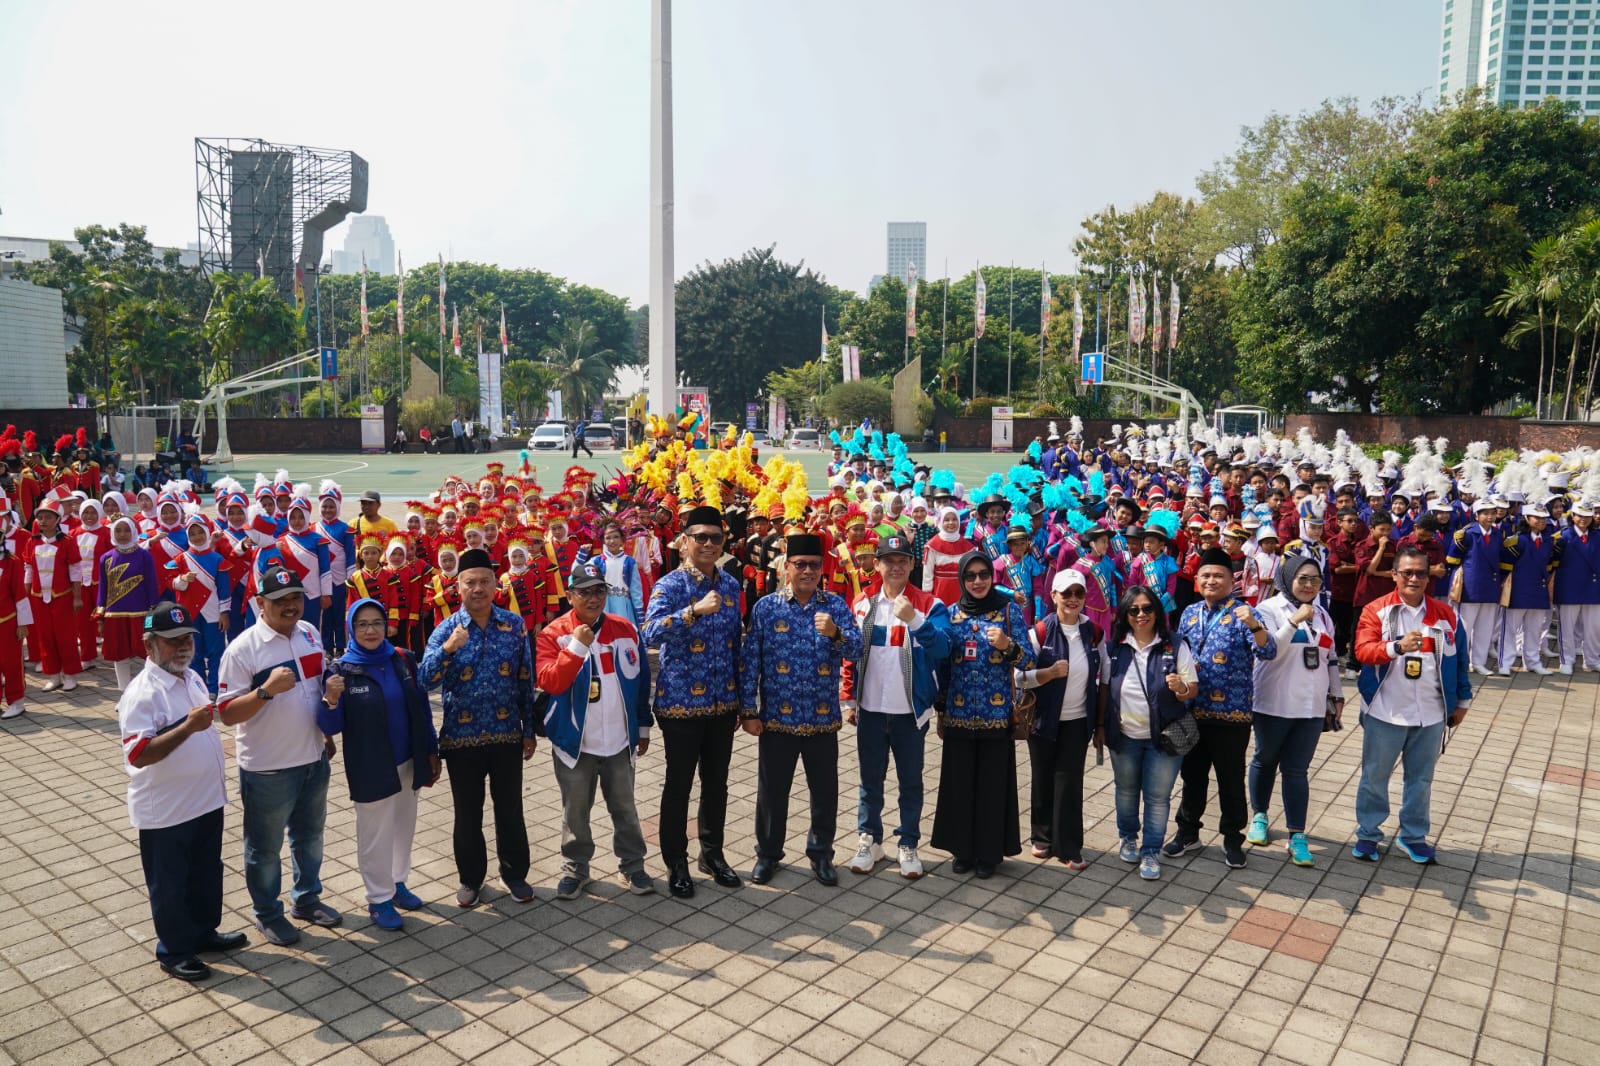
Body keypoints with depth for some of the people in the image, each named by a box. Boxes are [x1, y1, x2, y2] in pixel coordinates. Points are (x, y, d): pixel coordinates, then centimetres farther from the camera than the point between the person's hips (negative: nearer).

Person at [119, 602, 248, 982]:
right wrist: (187, 727, -40)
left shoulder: (193, 678, 4)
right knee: (169, 883, 10)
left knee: (207, 874, 21)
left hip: (207, 800, 8)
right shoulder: (141, 694, -22)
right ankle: (173, 950, 26)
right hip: (166, 811, -8)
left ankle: (204, 932, 39)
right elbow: (138, 755, -30)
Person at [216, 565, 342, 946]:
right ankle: (268, 914, 31)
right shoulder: (242, 649, -18)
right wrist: (266, 689, -33)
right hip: (267, 768, -6)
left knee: (309, 835, 22)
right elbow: (227, 714, -18)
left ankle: (307, 899, 40)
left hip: (313, 759, 6)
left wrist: (328, 735, 14)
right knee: (265, 847, 12)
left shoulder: (310, 634, 1)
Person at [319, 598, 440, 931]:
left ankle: (397, 882, 39)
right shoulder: (341, 670, -14)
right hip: (370, 768, -4)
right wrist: (330, 701, -34)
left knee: (404, 826, 19)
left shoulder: (404, 660, -4)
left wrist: (431, 751, 6)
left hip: (407, 762, 4)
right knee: (375, 834, 9)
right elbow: (330, 728, -14)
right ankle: (379, 899, 26)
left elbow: (421, 708, 4)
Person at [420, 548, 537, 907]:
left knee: (510, 808, 12)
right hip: (462, 737, -1)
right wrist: (448, 648, -32)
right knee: (467, 812, 12)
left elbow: (525, 680, 2)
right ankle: (471, 878, 31)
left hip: (507, 734, 1)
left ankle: (515, 872, 31)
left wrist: (529, 730, 3)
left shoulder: (514, 625, -3)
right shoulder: (446, 630, -6)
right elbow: (426, 680, -16)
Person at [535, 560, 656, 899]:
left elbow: (640, 680, 6)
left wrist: (643, 726, 9)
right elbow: (549, 683, -20)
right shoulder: (554, 634, -9)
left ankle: (632, 865, 29)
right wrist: (577, 645, -28)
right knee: (575, 811, 13)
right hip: (575, 742, -2)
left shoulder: (625, 628, -1)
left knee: (624, 808, 14)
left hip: (620, 741, 2)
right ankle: (575, 868, 31)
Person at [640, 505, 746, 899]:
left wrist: (740, 698, 12)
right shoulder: (670, 585, -11)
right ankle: (676, 862, 22)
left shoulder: (730, 584, 6)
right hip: (681, 702, -5)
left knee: (716, 782, 15)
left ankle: (712, 853, 32)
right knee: (679, 784, 7)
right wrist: (695, 610, -39)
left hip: (722, 702, 5)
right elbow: (650, 634, -28)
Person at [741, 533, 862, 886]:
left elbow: (856, 650, -9)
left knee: (825, 790, 12)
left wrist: (835, 633, -30)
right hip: (776, 718, -1)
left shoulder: (836, 605, 0)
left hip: (823, 718, 1)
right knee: (772, 790, 12)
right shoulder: (766, 607, -3)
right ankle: (767, 854, 30)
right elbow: (750, 661, -2)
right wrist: (749, 711, -5)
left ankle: (821, 854, 31)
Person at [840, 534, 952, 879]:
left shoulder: (929, 605, -5)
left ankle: (908, 844, 22)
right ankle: (869, 839, 27)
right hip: (870, 709, 2)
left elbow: (942, 649, -18)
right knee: (870, 779, 13)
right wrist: (847, 700, 4)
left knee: (910, 781, 9)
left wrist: (914, 620, -31)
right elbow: (850, 655, 7)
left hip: (910, 710, -2)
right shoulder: (862, 605, 4)